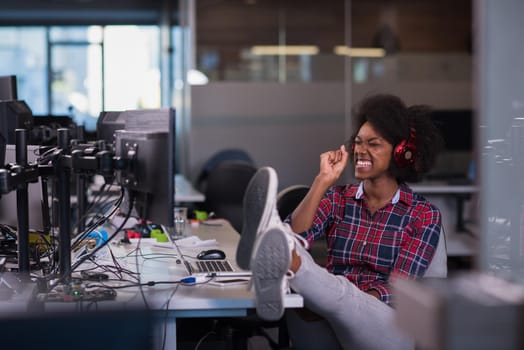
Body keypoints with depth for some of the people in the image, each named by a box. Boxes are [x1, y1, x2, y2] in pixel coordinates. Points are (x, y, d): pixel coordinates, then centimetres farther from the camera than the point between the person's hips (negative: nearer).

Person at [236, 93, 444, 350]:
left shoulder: (424, 215, 5)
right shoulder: (338, 198, 14)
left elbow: (396, 289, -7)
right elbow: (296, 235, -5)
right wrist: (324, 180, -9)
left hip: (388, 329, -3)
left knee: (339, 291, -39)